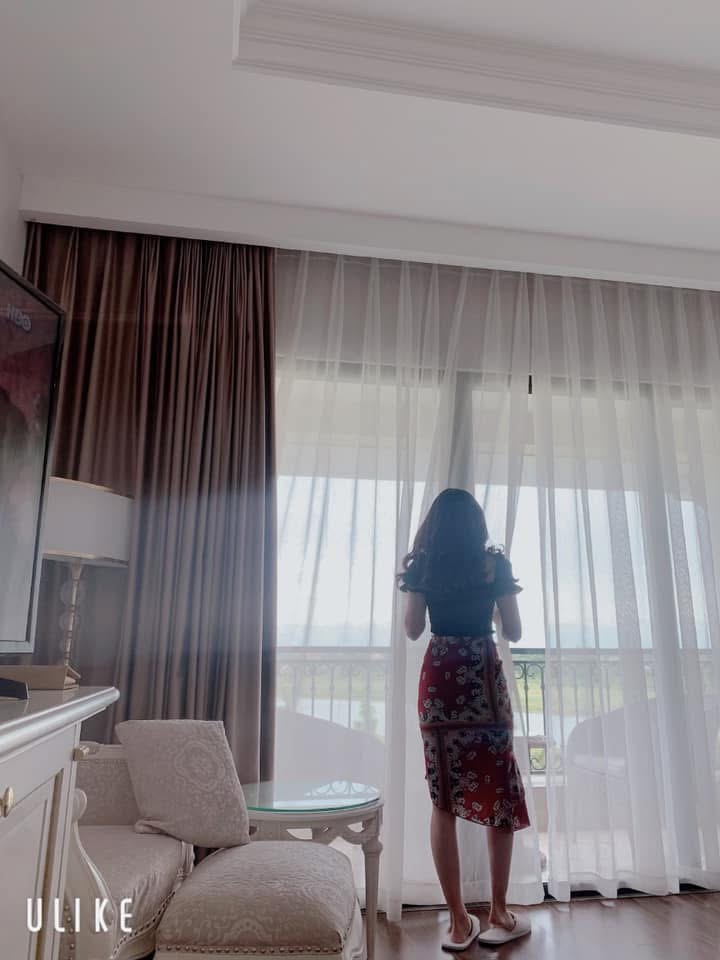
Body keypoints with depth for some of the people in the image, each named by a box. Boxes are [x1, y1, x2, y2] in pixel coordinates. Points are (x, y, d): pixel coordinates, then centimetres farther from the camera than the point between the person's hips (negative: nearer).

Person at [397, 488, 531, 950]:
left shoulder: (422, 565, 3)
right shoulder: (494, 563, -2)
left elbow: (413, 629, 8)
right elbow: (514, 632, 2)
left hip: (437, 680, 2)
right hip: (483, 678, -2)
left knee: (444, 799, 8)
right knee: (500, 793, 12)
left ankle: (459, 922, 15)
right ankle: (499, 915, 20)